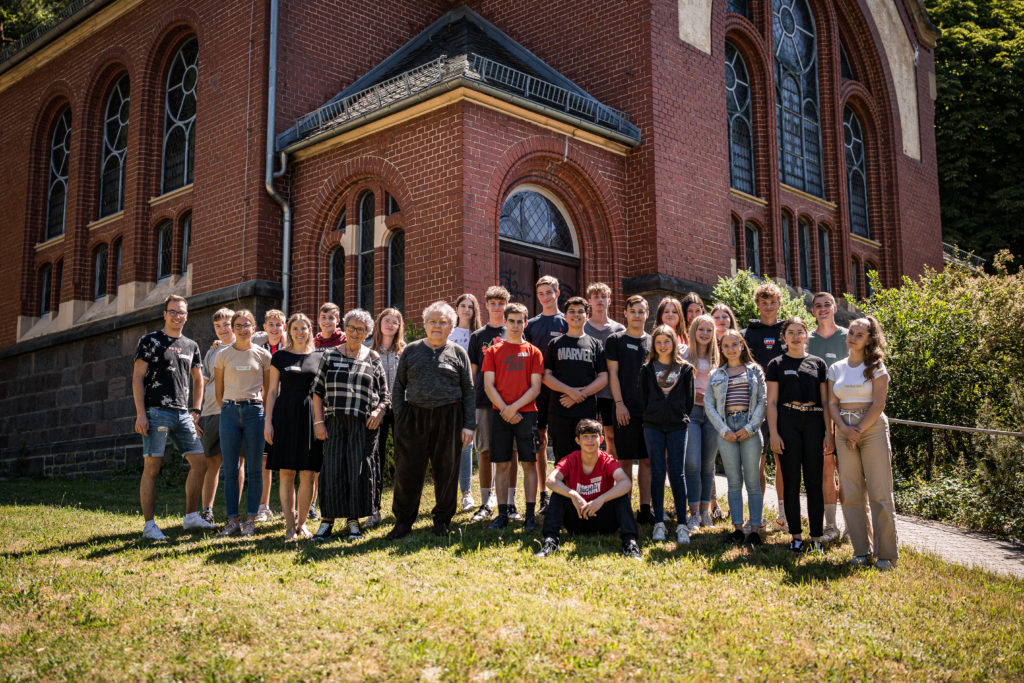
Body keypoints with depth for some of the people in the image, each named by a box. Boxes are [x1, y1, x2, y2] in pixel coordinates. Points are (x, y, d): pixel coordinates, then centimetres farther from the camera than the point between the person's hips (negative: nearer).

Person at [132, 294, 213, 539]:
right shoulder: (150, 341, 1)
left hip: (182, 414, 6)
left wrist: (195, 411, 12)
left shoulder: (191, 346, 16)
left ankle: (191, 517, 13)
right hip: (156, 412, -6)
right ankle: (149, 525, -1)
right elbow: (137, 377, -3)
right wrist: (141, 414, -12)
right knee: (152, 468, -6)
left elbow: (197, 380, 24)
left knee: (199, 462, 2)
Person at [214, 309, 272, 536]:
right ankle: (232, 520, 6)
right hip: (229, 412, 1)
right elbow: (219, 389, 12)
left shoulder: (262, 354, 5)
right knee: (230, 470, 1)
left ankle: (251, 520, 6)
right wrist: (227, 411, 8)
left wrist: (265, 414, 7)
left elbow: (268, 389, 10)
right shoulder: (223, 355, 7)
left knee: (254, 469, 0)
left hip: (255, 411, -1)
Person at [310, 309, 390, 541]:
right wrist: (318, 421, -2)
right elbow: (318, 391, 6)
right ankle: (327, 520, 9)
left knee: (359, 470, 1)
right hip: (334, 423, 0)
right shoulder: (330, 355, 9)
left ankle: (354, 520, 12)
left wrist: (379, 411, -8)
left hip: (363, 425, 0)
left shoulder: (373, 359, 9)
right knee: (332, 469, -1)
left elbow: (385, 395, 12)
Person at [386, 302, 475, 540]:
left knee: (446, 471, 6)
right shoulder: (411, 351, 9)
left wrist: (469, 425, -1)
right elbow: (399, 386, 10)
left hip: (448, 419, 0)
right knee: (408, 470, 1)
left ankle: (442, 519, 21)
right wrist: (398, 417, 0)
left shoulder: (458, 353, 7)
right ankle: (403, 521, 13)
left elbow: (469, 392, 6)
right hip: (413, 417, 0)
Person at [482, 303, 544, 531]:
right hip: (500, 414, 1)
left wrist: (514, 407, -11)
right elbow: (488, 385, 3)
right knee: (502, 464, 2)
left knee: (529, 463, -1)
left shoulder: (533, 352, 7)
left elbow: (535, 387, 1)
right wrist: (504, 409, -9)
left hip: (526, 412, -1)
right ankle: (502, 514, 8)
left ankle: (530, 515, 3)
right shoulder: (493, 352, 9)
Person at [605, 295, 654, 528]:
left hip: (650, 410, 4)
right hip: (626, 410, -4)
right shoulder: (616, 340, 3)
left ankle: (645, 508, 12)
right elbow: (612, 374, -2)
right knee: (625, 460, -1)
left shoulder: (653, 342, 14)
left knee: (648, 460, 6)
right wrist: (619, 404, -10)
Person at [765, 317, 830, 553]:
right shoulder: (777, 364, 6)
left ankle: (816, 536, 8)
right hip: (787, 422, -1)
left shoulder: (818, 364, 10)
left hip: (813, 422, 1)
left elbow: (826, 402, 9)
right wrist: (774, 433, -7)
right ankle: (795, 536, 9)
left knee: (814, 481, 2)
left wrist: (829, 433, 1)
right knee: (791, 481, 3)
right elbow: (772, 402, 2)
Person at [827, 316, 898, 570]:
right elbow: (832, 403, 8)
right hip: (844, 431, 4)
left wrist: (859, 431, -12)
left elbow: (879, 404, -6)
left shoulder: (876, 367, 1)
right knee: (851, 494, 3)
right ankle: (862, 551, 10)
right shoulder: (836, 368, 12)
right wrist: (845, 429, -8)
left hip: (872, 428, -4)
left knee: (879, 493, -5)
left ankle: (887, 553, 1)